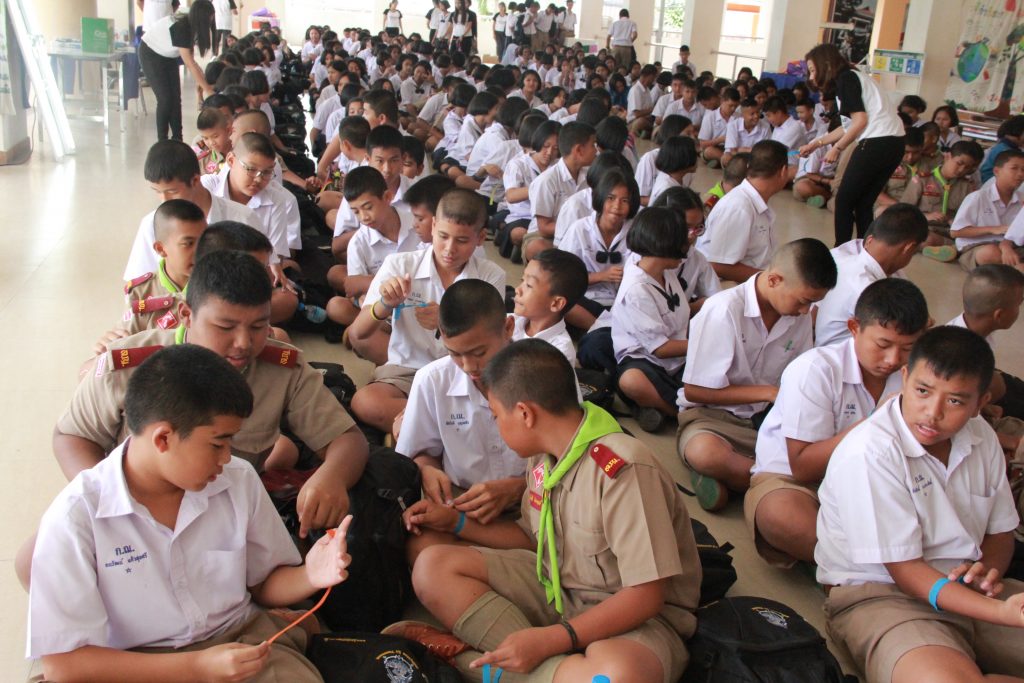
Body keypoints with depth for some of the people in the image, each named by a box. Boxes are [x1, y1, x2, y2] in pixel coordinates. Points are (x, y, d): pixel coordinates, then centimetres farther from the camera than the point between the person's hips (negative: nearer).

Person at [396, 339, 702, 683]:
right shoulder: (544, 456, 0)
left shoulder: (624, 470, -25)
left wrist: (550, 639, -28)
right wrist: (456, 522, 12)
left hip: (635, 616, -7)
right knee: (434, 566, -7)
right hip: (556, 589, 8)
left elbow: (646, 596, -24)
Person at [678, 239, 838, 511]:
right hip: (712, 414, -6)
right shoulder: (724, 310, -17)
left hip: (768, 417, 6)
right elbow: (694, 390, -14)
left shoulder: (801, 316, 2)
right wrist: (769, 392, -15)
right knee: (704, 452, -41)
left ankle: (723, 476, -13)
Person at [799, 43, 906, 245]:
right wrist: (815, 143, 26)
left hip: (876, 143, -8)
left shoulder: (845, 78, -5)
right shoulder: (853, 77, 21)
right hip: (894, 143, 8)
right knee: (863, 203, 12)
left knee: (844, 200, 2)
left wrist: (837, 148, -3)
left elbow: (860, 121, -13)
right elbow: (849, 126, 21)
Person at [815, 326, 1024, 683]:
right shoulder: (868, 453, -21)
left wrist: (988, 569, -9)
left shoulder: (982, 439, 3)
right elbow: (905, 570, -17)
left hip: (968, 591, 6)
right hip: (877, 591, -5)